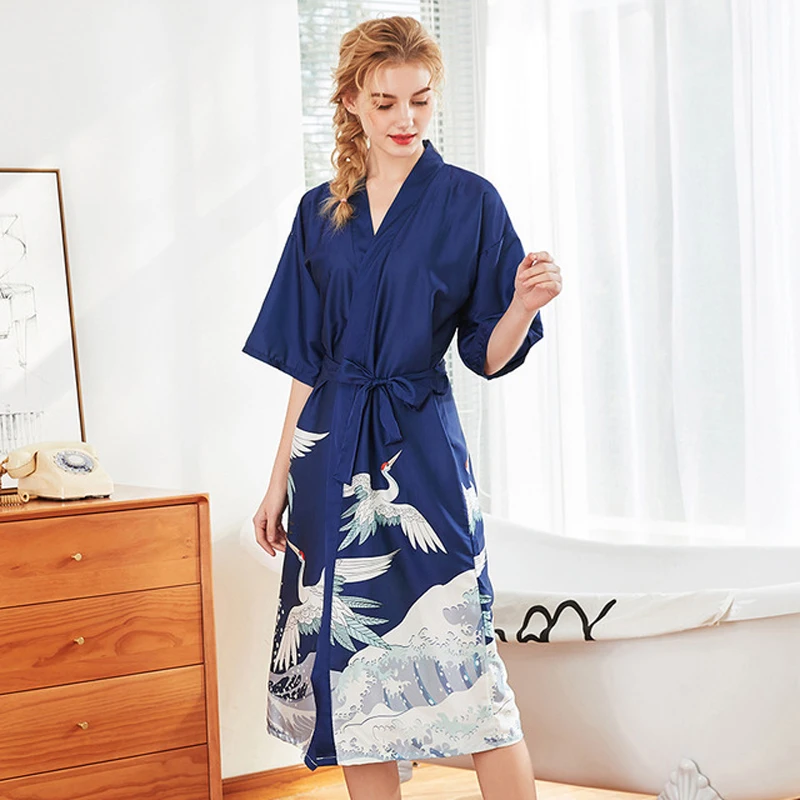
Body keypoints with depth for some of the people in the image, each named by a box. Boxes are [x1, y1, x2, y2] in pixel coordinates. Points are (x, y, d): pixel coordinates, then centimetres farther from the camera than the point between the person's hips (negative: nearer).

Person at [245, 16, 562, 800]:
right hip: (330, 455, 4)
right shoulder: (321, 212, 10)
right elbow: (305, 363, 12)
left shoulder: (468, 202, -1)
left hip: (419, 450, -4)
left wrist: (525, 305, -22)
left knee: (459, 658, -9)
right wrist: (279, 483, 10)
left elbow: (488, 355, -1)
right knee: (349, 662, 5)